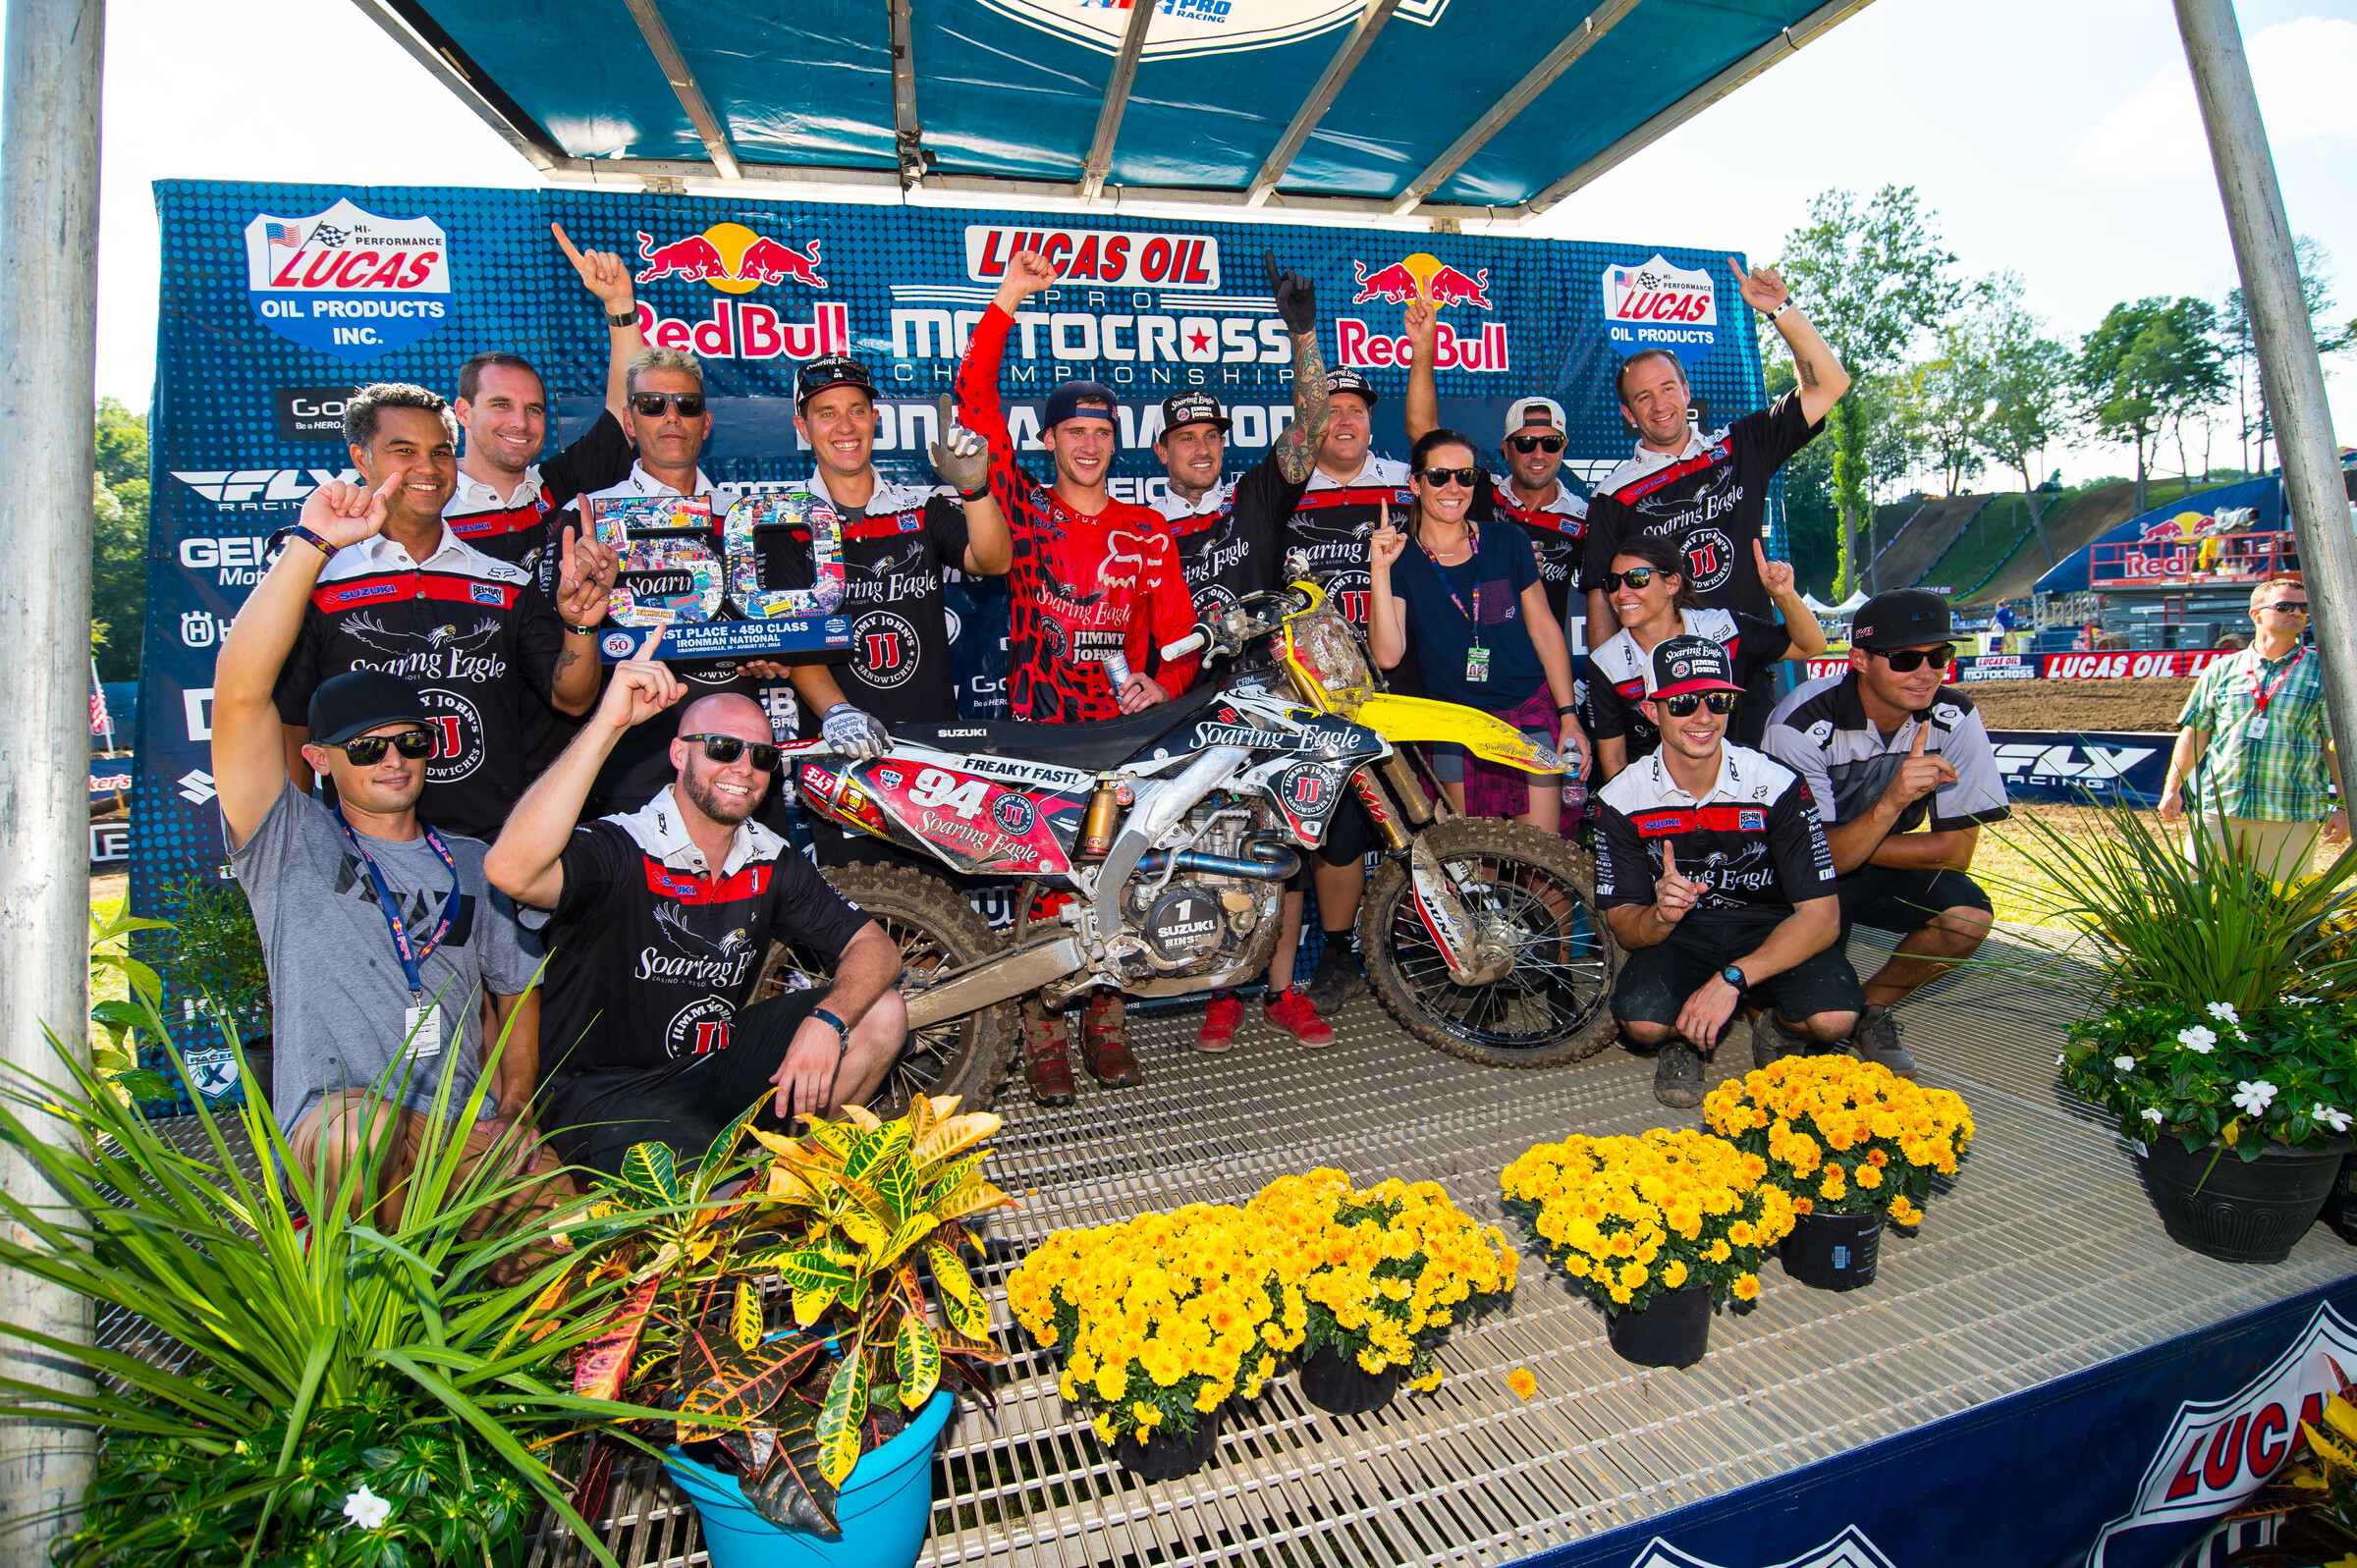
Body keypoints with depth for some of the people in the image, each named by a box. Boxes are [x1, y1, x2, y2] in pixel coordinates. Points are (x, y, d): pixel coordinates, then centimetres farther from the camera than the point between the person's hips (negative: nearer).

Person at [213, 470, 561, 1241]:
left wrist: (511, 1113, 8)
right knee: (357, 1119, -37)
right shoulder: (291, 847, 7)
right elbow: (241, 691, -7)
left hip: (470, 1141, 3)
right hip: (338, 1148, -3)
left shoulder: (471, 863, 20)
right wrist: (313, 544, -14)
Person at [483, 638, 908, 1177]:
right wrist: (608, 722, -41)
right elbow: (510, 870, -40)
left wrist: (825, 1020, -25)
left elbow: (877, 949, -2)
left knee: (881, 1013, -10)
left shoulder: (773, 861, 1)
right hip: (606, 1093, -6)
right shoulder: (617, 850, -17)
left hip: (716, 1064, 7)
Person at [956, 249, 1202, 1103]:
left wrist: (1163, 684, -9)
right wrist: (1005, 303, 0)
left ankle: (1105, 1021, 17)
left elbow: (1179, 628, 10)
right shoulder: (1023, 509, 9)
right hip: (1038, 731, -2)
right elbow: (976, 406, 2)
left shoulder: (1148, 532, 15)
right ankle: (1041, 1035, 7)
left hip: (1127, 731, 2)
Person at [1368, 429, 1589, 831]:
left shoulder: (1507, 542, 4)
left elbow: (1544, 629, 7)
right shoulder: (1401, 556, -1)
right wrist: (1379, 571, -19)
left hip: (1532, 712, 1)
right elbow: (1388, 655, -13)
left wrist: (1569, 715, 2)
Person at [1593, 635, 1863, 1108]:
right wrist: (1662, 915, -34)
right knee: (1642, 1020, -30)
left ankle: (1780, 1028, 9)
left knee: (1834, 1017, -29)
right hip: (1676, 935, 0)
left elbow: (1821, 914, -17)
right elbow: (1624, 924, -8)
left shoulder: (1777, 786, -16)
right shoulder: (1621, 800, -12)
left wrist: (1731, 979, -29)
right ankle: (1686, 1034, 8)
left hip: (1773, 930, 0)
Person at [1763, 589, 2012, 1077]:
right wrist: (1892, 801, -43)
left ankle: (1873, 1005, 4)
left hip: (1881, 875, 4)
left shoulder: (1953, 717, -15)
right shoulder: (1802, 725, -27)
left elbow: (1955, 851, -13)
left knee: (1968, 915, -24)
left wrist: (1847, 845, -18)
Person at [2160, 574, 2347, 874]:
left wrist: (2344, 807, 0)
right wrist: (2172, 788, 5)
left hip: (2292, 815, -1)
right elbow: (2195, 734, 11)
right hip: (2218, 806, 1)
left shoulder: (2324, 672, 6)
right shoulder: (2221, 670, 9)